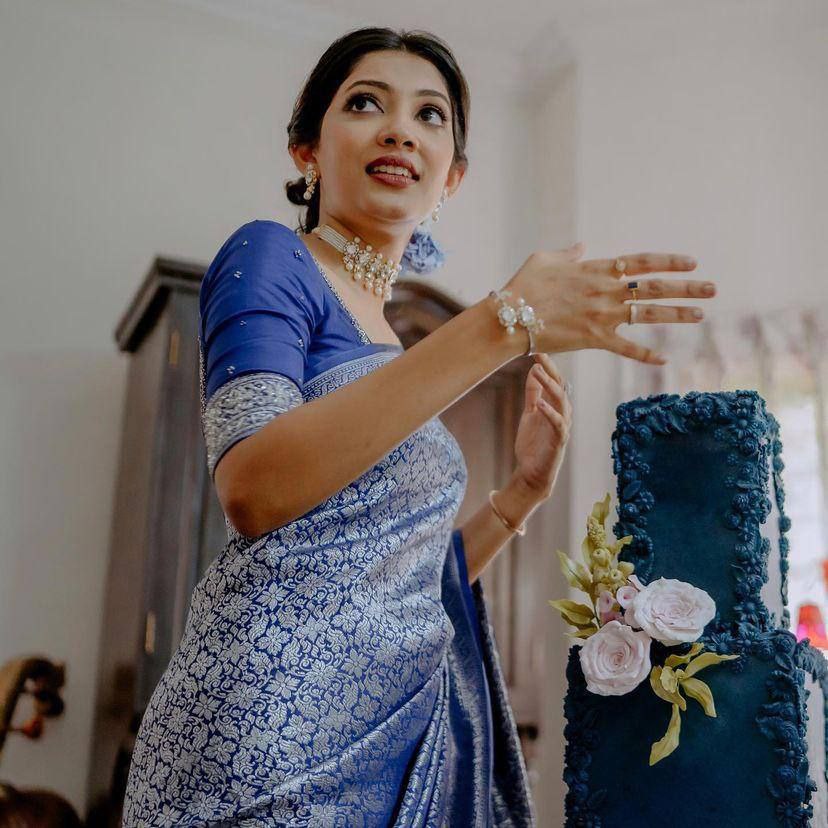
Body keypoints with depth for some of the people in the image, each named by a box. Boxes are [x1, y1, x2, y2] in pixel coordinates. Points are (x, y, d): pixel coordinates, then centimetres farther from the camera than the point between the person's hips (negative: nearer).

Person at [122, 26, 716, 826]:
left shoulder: (390, 350, 15)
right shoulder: (269, 258, -4)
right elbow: (252, 489, -23)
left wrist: (523, 490, 5)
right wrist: (504, 320, -24)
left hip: (408, 727, 7)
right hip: (278, 730, -7)